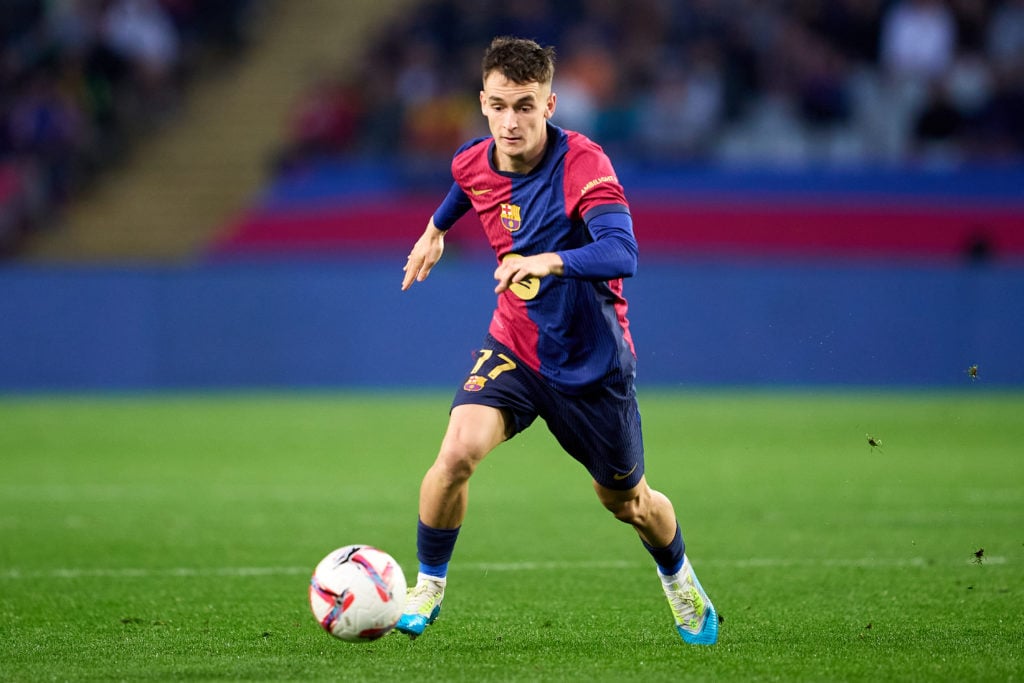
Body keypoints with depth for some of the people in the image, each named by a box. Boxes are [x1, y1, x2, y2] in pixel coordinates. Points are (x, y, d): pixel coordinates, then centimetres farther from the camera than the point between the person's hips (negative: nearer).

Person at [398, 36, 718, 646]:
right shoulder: (474, 164, -8)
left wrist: (551, 261, -57)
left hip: (593, 363, -3)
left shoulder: (583, 165, -26)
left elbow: (623, 253, -41)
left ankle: (679, 579, 48)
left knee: (626, 502, 14)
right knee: (459, 452, -24)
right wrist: (436, 228, 32)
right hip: (513, 350, 3)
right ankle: (428, 586, -2)